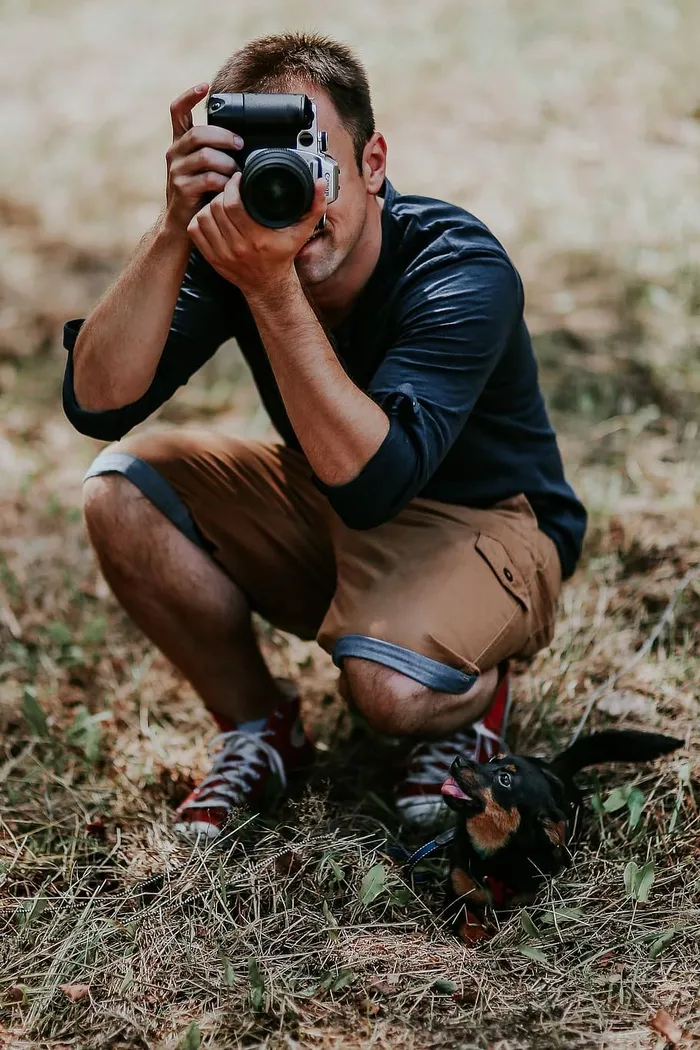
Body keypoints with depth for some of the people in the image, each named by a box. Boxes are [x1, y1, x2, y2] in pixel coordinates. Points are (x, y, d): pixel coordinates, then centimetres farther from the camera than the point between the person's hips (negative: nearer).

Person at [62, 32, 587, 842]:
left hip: (479, 520, -5)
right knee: (118, 492, -16)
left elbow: (372, 483, -40)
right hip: (323, 506, 5)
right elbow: (97, 405, -26)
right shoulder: (234, 250, -15)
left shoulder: (464, 273, -28)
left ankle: (473, 700, 4)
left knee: (387, 684, -36)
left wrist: (272, 289, -46)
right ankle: (259, 726, 3)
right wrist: (173, 231, -37)